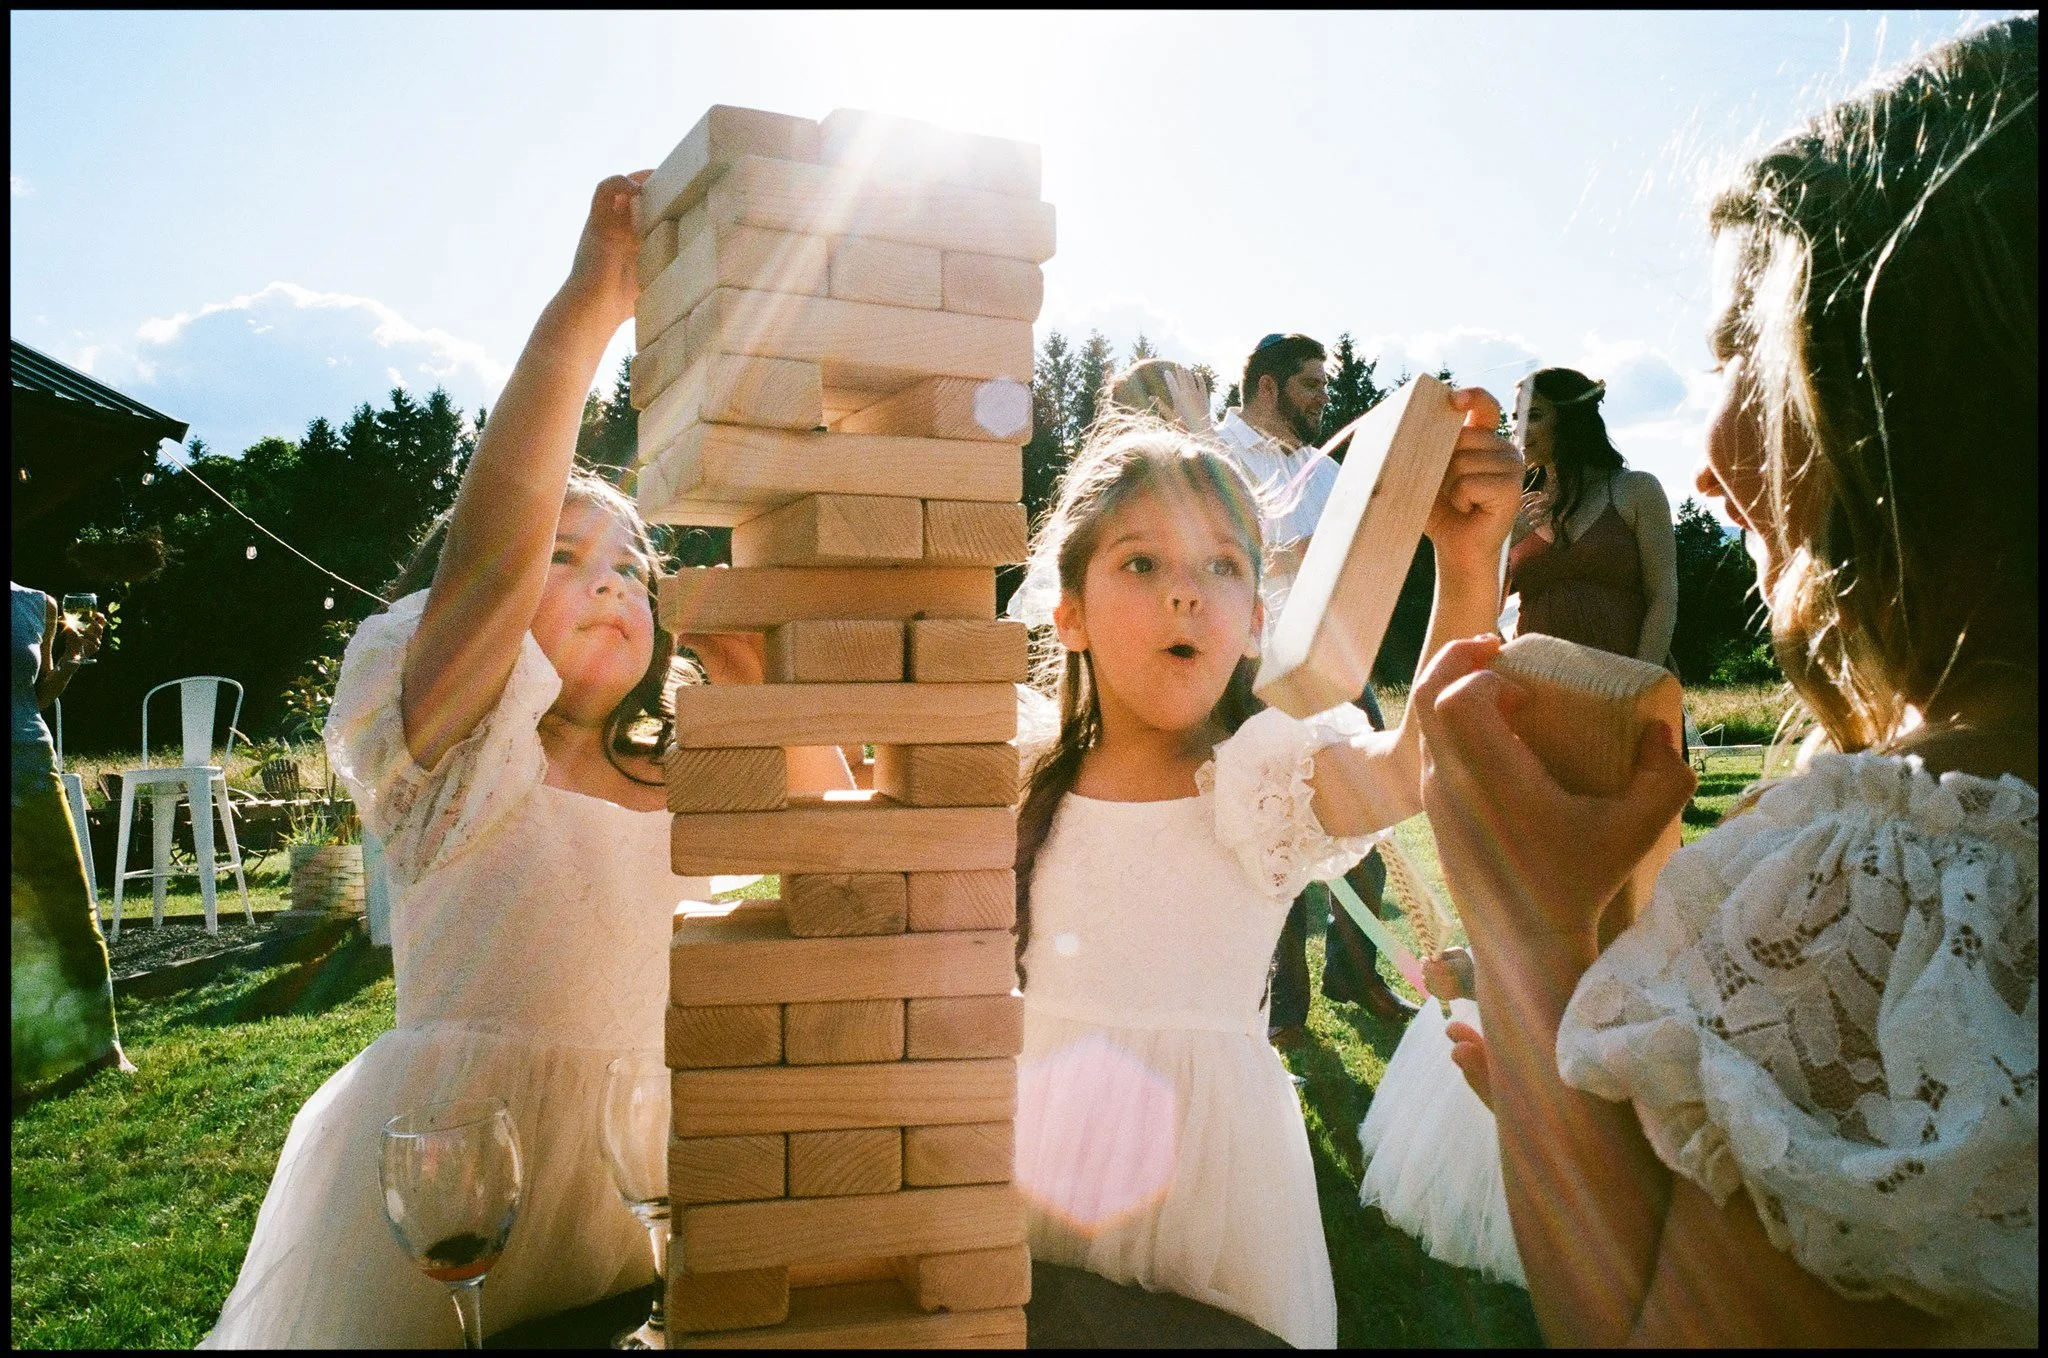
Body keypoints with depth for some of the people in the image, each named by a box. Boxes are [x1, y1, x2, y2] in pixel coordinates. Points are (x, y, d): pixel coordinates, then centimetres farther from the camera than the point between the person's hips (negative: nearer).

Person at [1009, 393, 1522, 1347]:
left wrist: (1470, 568, -46)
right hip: (1045, 1162, 3)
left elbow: (1421, 760, -33)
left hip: (1211, 1171, -2)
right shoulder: (1022, 789, -4)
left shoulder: (1266, 776, -14)